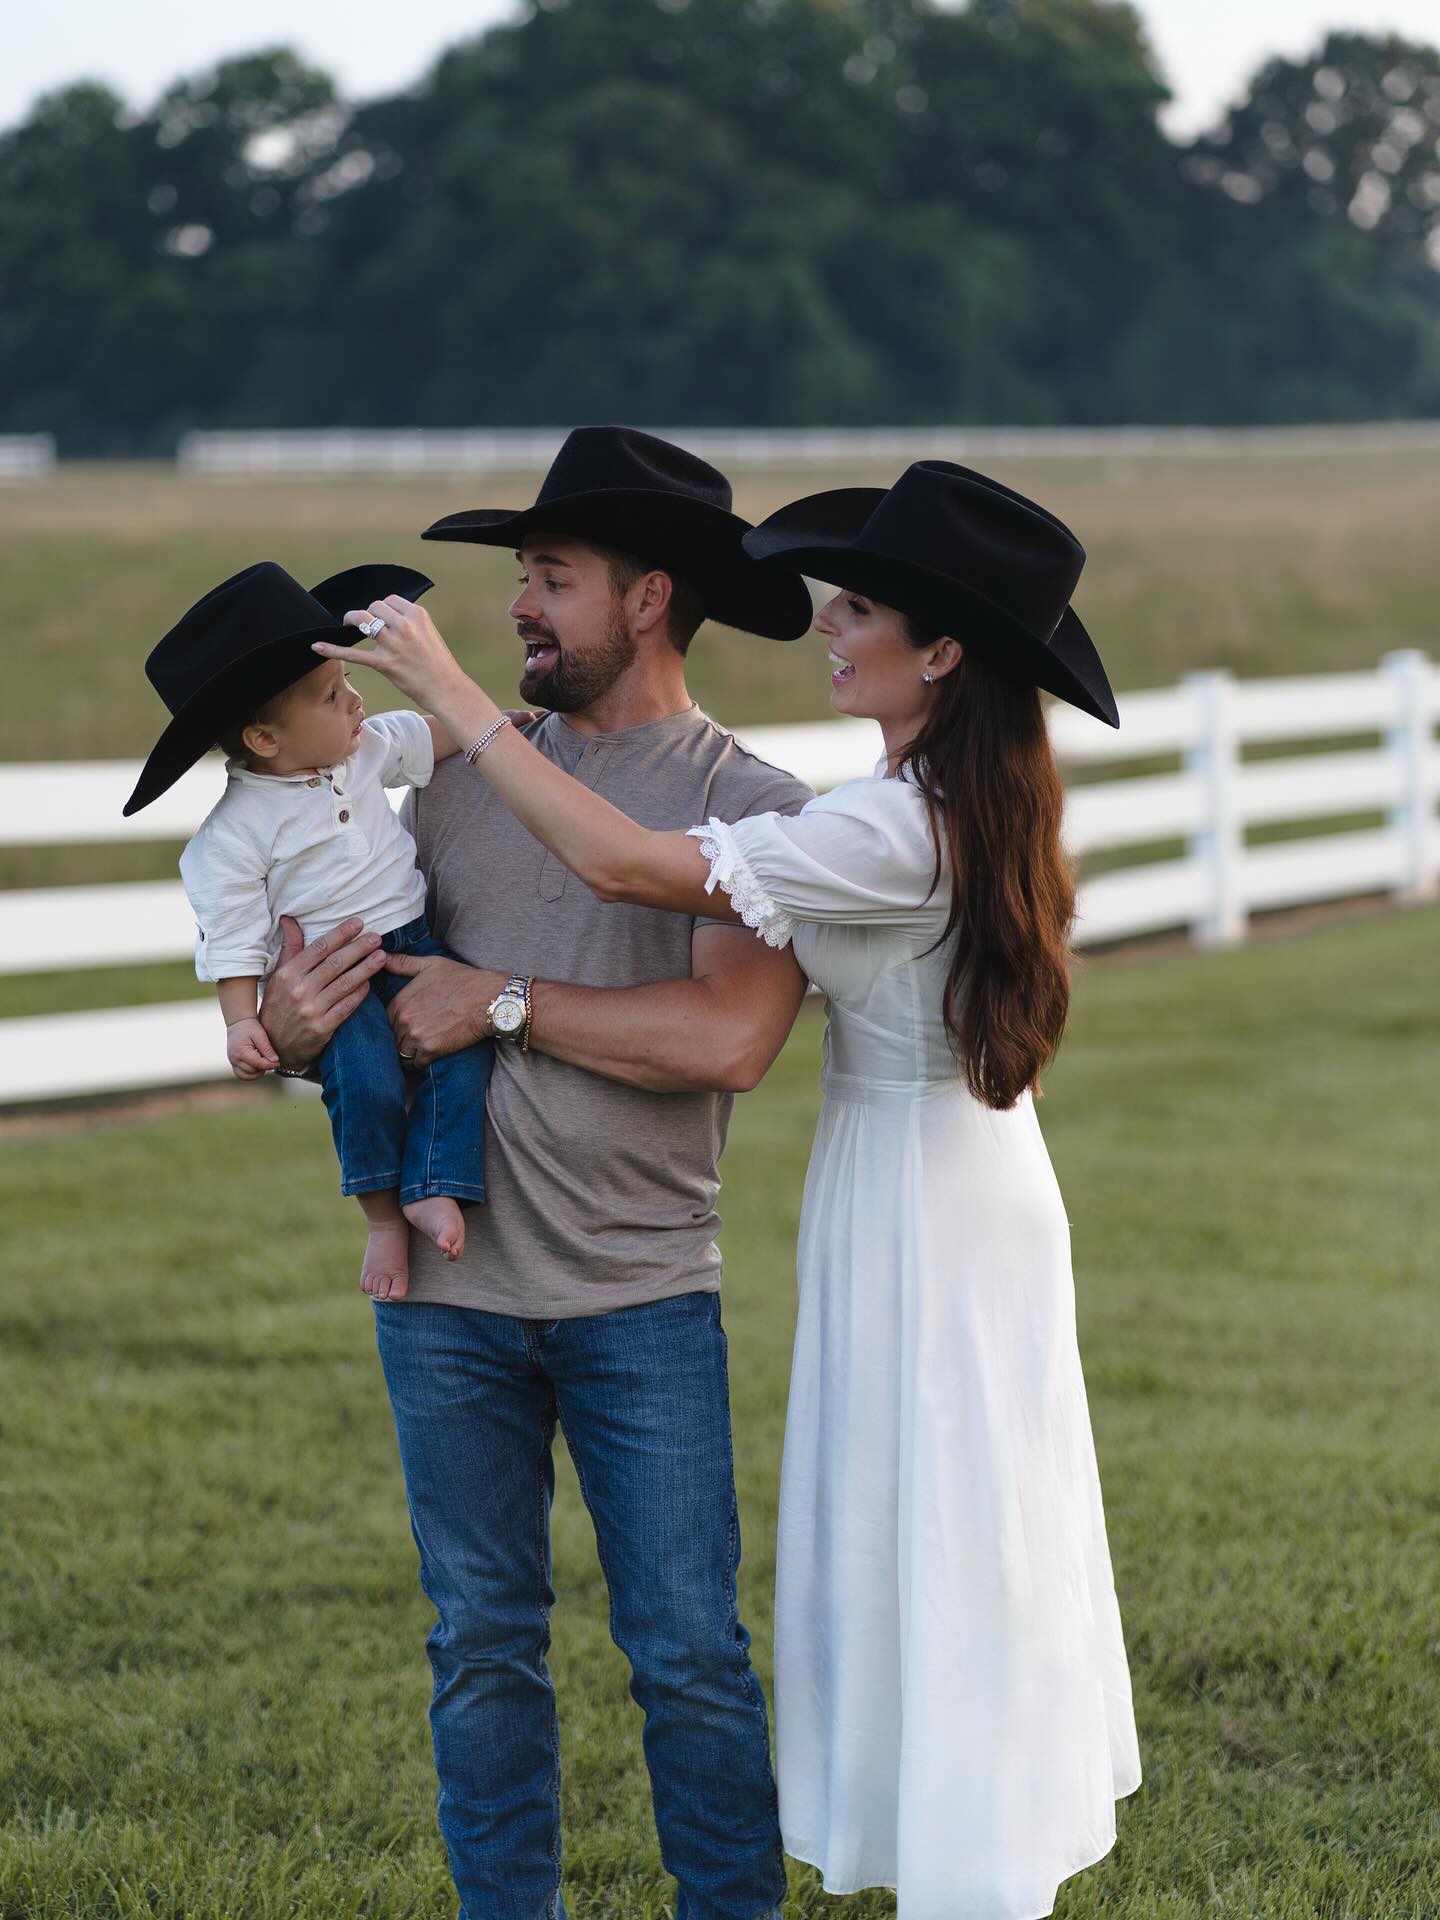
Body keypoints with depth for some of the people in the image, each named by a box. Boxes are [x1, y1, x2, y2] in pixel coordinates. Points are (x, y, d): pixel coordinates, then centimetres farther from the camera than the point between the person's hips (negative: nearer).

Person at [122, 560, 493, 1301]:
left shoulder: (366, 750, 5)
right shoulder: (235, 835, -12)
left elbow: (434, 734, 22)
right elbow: (232, 935, -10)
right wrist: (240, 1021, -15)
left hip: (413, 944, 6)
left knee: (462, 1049, -18)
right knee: (365, 1077, -27)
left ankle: (434, 1188, -14)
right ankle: (382, 1214, -10)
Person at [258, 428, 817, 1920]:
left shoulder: (753, 807, -5)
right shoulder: (464, 777, 9)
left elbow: (728, 1037, -20)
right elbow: (366, 970, 13)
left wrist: (502, 1002, -15)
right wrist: (291, 1025, -11)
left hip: (644, 1302, -4)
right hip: (447, 1291, 4)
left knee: (689, 1652, 0)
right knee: (482, 1646, 11)